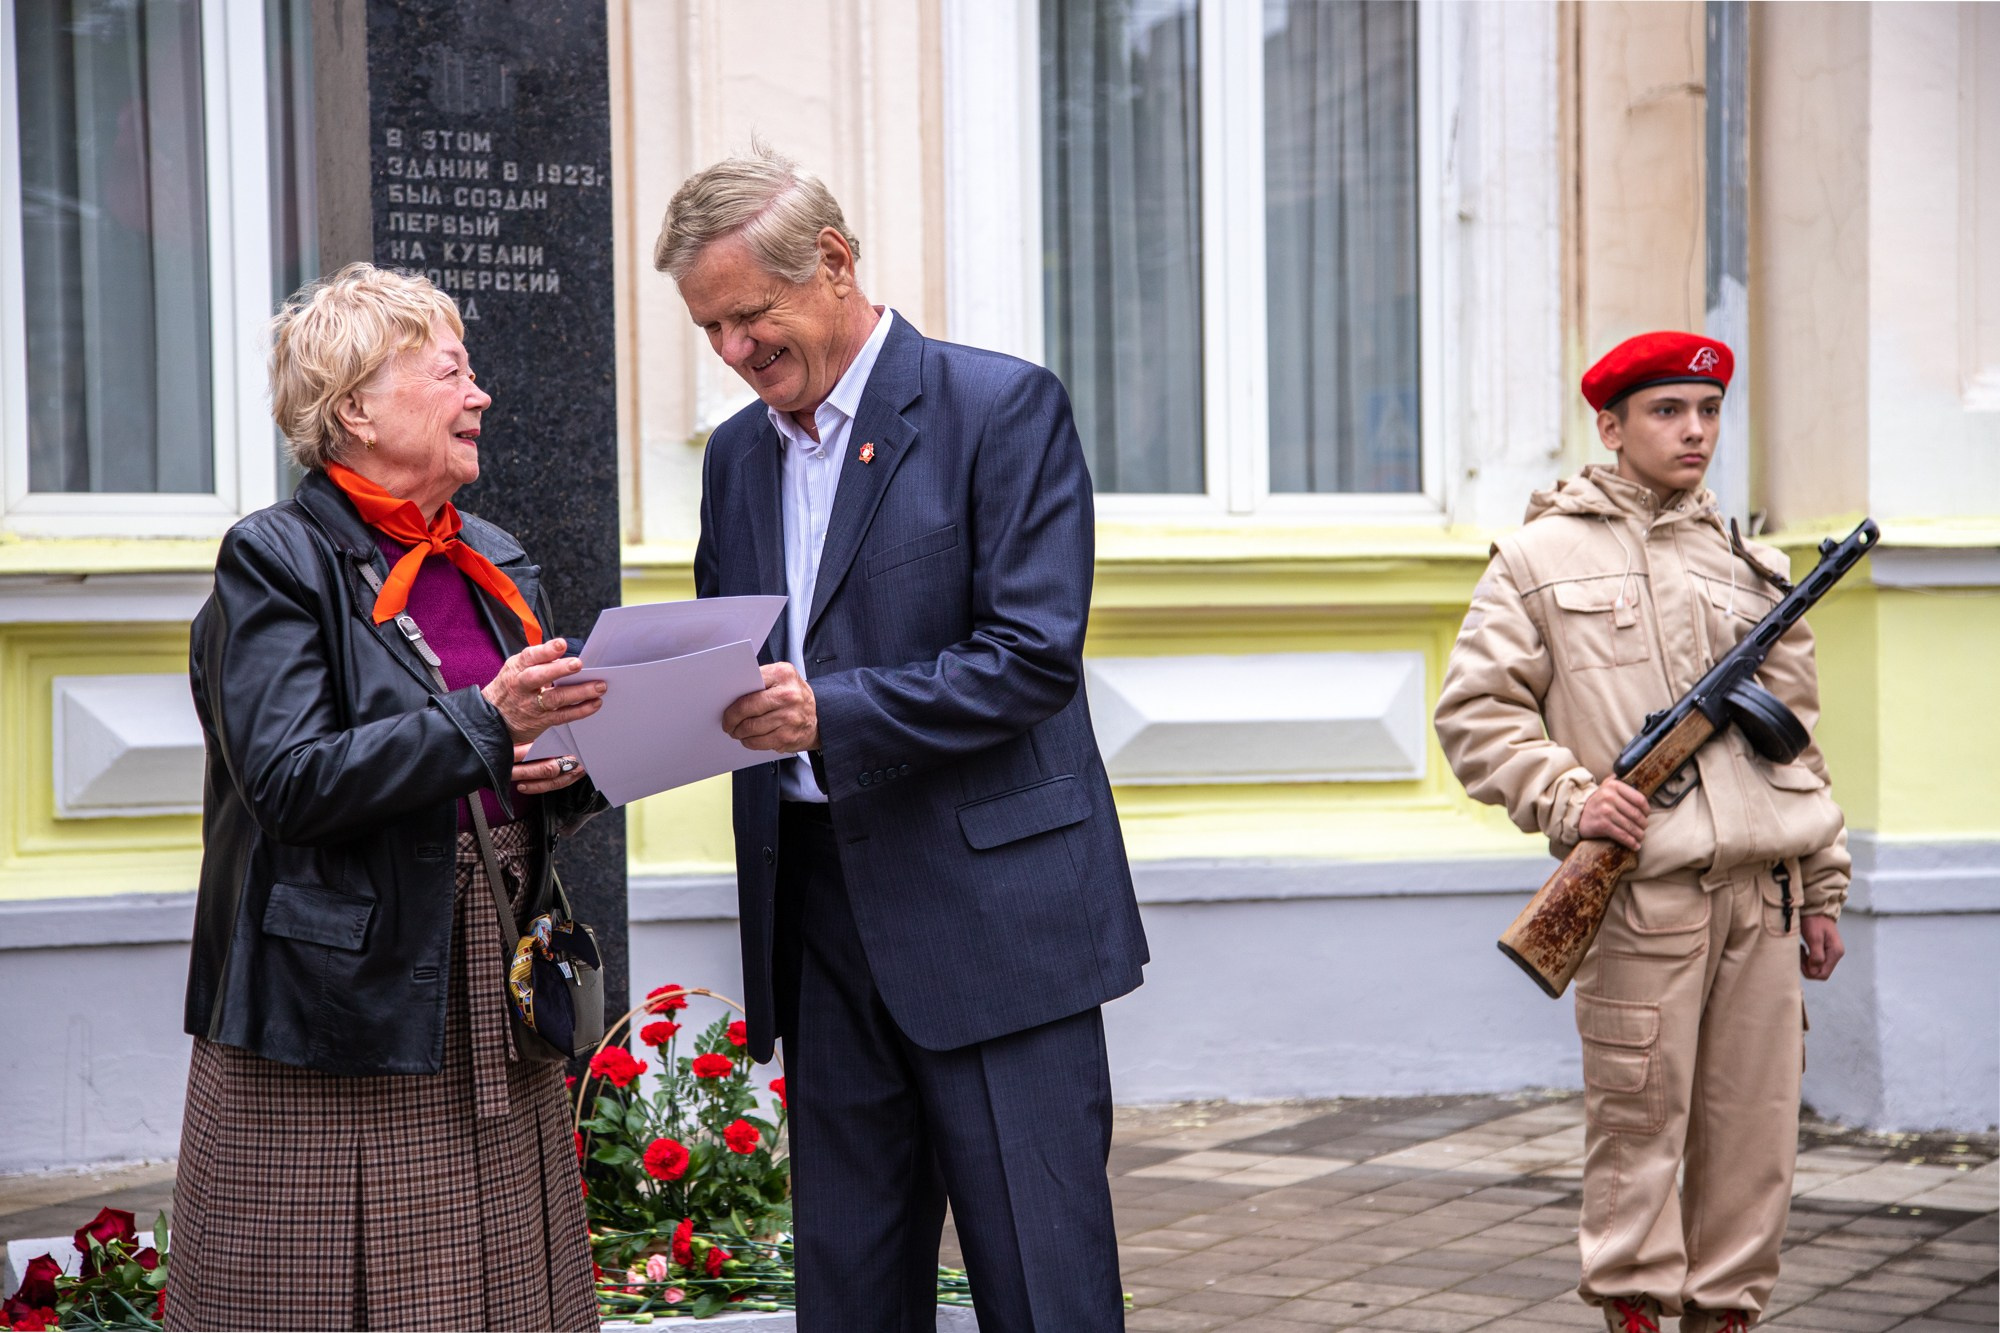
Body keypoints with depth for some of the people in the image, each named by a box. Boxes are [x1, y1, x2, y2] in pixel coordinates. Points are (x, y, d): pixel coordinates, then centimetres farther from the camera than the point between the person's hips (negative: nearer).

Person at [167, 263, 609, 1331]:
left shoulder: (494, 565, 16)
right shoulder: (276, 561, -6)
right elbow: (288, 778, -18)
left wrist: (572, 770, -1)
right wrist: (485, 721, -23)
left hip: (491, 999, 6)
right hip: (342, 1002, -6)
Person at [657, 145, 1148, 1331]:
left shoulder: (1004, 408, -6)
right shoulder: (739, 452, 15)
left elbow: (1033, 658, -15)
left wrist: (830, 712, -24)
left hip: (990, 910, -6)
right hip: (821, 915, 6)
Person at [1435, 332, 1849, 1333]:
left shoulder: (1749, 566, 17)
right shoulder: (1542, 556, 4)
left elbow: (1797, 736, 19)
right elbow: (1473, 711, 1)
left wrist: (1823, 888, 16)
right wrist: (1568, 796, -13)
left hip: (1762, 887, 4)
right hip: (1642, 889, -4)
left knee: (1754, 1128, 6)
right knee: (1638, 1120, -2)